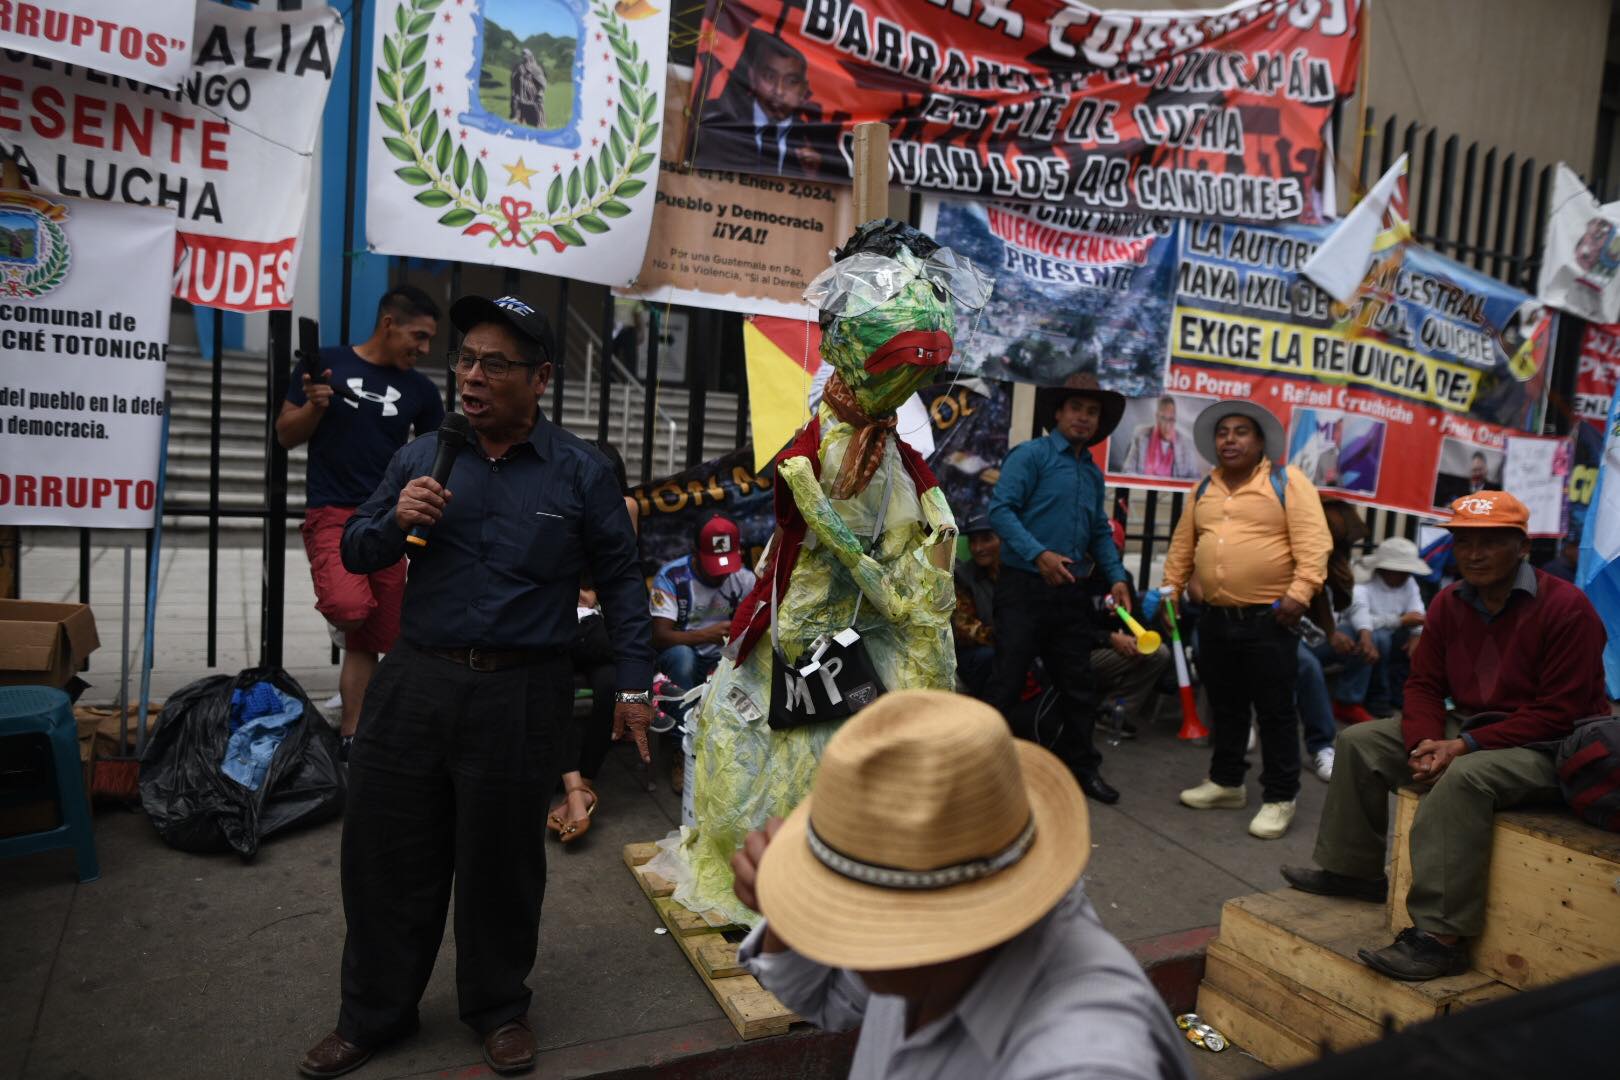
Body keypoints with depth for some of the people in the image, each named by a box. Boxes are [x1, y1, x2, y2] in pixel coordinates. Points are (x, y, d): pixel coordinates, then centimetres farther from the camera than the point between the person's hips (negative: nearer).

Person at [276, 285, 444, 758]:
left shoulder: (421, 390, 9)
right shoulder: (328, 362, 1)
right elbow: (285, 435, 5)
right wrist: (315, 407, -13)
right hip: (332, 512, -3)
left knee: (369, 642, 7)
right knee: (350, 608, -29)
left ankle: (351, 735, 19)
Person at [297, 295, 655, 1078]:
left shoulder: (580, 473, -2)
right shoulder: (421, 457, 5)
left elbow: (619, 580, 2)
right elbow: (356, 552, 11)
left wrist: (634, 682, -1)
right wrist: (394, 520, -12)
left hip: (521, 697, -3)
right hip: (414, 683, 3)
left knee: (501, 863, 12)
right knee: (387, 853, 14)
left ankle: (498, 1008, 36)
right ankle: (373, 1013, 36)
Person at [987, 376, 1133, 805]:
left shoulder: (1093, 472, 17)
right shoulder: (1030, 455, -5)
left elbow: (1101, 532, 20)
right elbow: (1001, 509, -16)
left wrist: (1116, 577, 5)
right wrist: (1038, 553, -26)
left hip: (1070, 593, 7)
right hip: (1024, 587, -6)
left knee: (1079, 684, 13)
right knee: (1008, 682, -2)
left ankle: (1081, 766, 27)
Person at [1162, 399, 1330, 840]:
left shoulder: (1286, 480, -5)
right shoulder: (1204, 489, 13)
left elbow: (1313, 542, -13)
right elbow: (1182, 546, 18)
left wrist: (1300, 591, -23)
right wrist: (1170, 589, 12)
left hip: (1268, 620, -5)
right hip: (1216, 619, 6)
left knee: (1275, 711, 2)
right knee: (1225, 706, 17)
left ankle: (1279, 798, 14)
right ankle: (1226, 782, 30)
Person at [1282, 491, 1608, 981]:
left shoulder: (1566, 607, -17)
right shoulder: (1449, 603, 3)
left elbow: (1559, 713, -21)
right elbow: (1423, 684, 7)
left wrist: (1465, 746, -26)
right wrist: (1425, 742, -14)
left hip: (1547, 748, -8)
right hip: (1466, 729, 8)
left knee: (1463, 777, -37)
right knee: (1360, 742, 3)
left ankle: (1439, 936, -35)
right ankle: (1352, 869, 14)